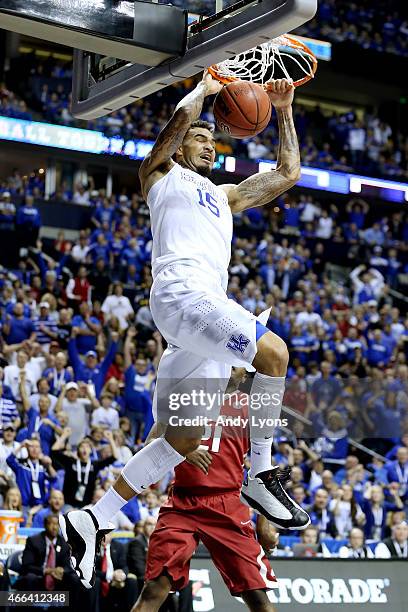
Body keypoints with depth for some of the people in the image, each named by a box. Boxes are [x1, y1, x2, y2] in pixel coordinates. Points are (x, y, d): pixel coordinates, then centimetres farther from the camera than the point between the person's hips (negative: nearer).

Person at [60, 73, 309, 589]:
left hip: (208, 305, 8)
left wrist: (284, 111, 33)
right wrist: (205, 87, 16)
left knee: (183, 439, 0)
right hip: (181, 290, -8)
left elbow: (287, 174, 36)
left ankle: (90, 522, 2)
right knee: (273, 352, -25)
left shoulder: (223, 195, 36)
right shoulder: (162, 173, 16)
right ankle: (262, 474, -14)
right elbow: (181, 117, -2)